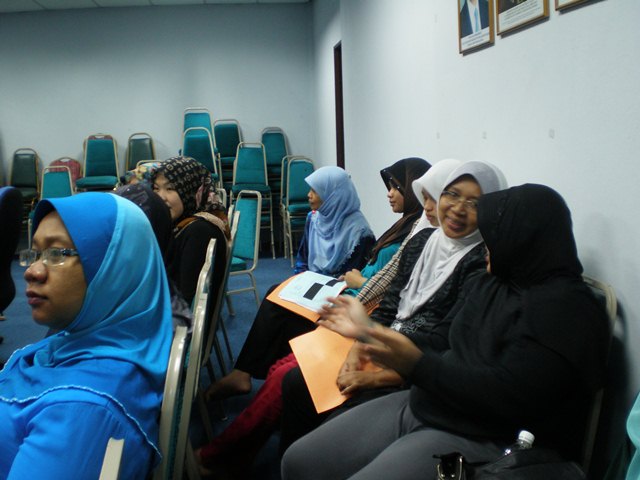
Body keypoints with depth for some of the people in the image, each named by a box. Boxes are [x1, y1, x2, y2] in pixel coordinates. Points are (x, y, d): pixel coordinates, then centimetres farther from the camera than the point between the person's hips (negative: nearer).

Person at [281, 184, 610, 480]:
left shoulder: (565, 307, -16)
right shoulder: (490, 283, 13)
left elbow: (506, 396, -25)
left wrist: (416, 365, -25)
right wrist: (367, 332, 15)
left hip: (483, 441, -9)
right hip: (420, 405, 9)